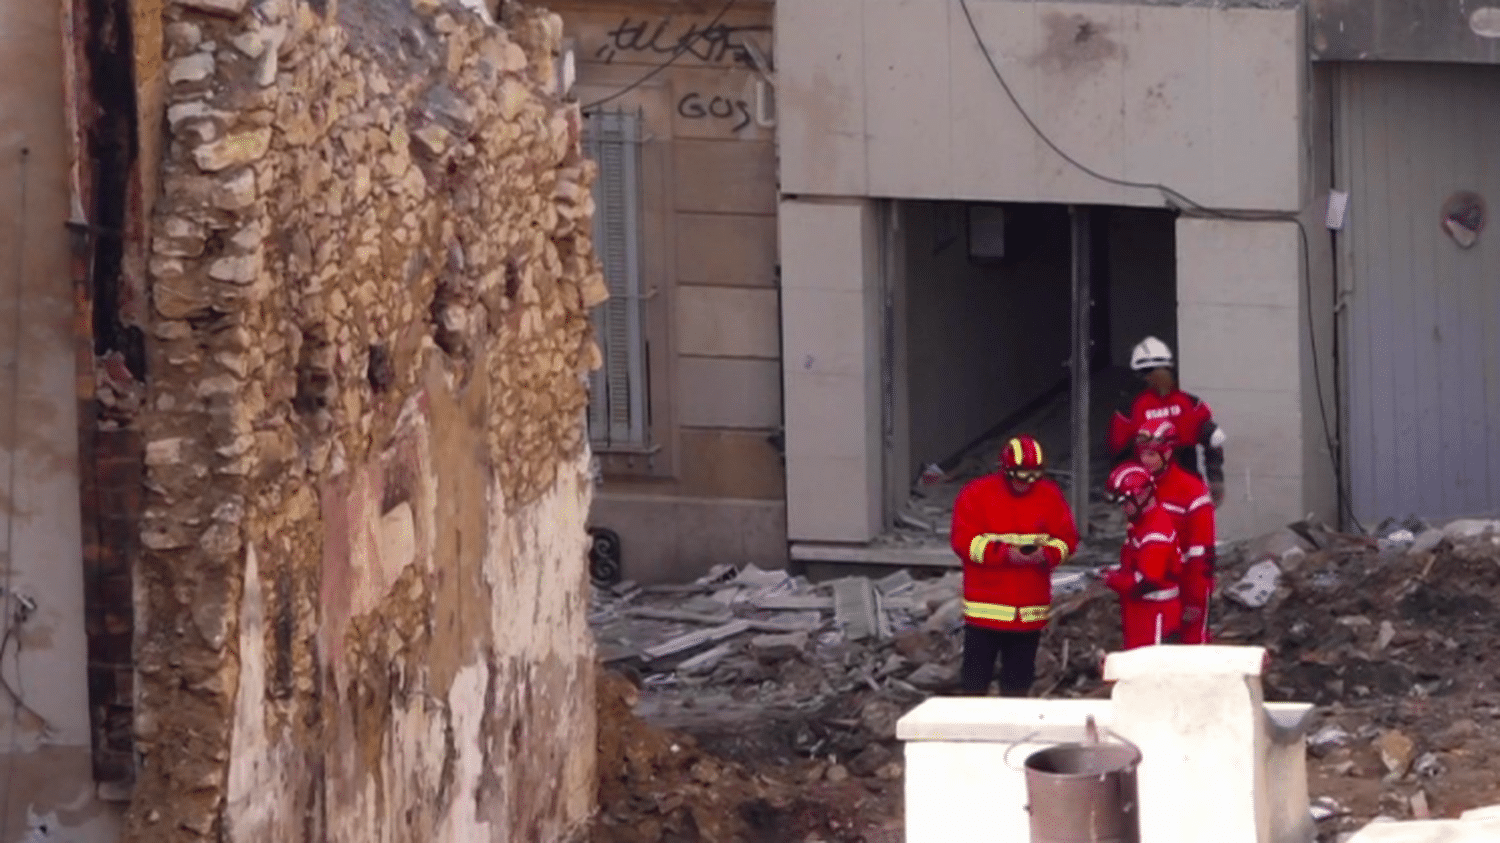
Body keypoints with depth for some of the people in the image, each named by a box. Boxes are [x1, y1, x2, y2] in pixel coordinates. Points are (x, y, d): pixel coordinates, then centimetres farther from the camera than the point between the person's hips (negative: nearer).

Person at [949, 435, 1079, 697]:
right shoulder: (976, 493, -5)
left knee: (1018, 680, 9)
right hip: (986, 606, -3)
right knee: (976, 678, -1)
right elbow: (963, 540, -9)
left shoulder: (1050, 495, 5)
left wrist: (1046, 554, -16)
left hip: (1030, 611, 3)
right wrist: (1005, 553, -20)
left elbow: (1067, 538, 6)